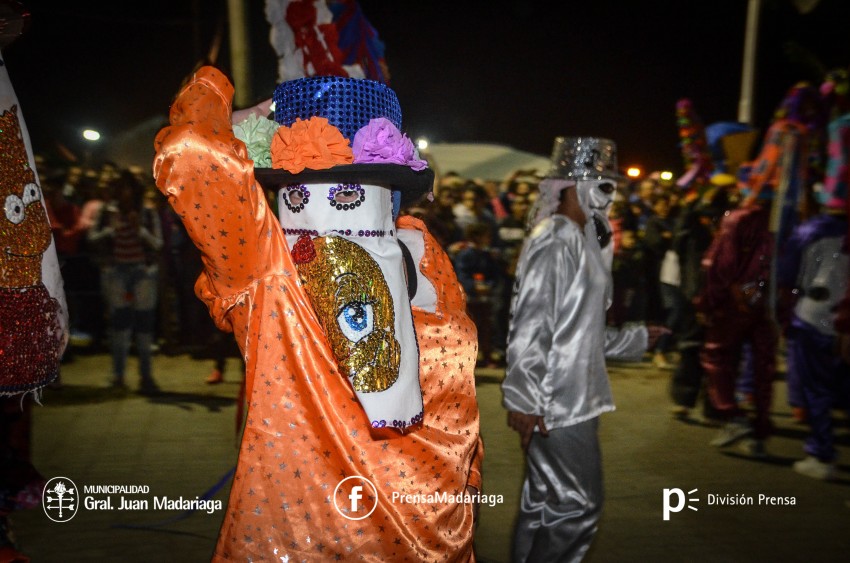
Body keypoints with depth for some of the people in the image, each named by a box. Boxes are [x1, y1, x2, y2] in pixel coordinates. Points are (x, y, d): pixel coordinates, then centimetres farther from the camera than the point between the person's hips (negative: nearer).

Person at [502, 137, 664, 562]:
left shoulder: (580, 241, 14)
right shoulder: (553, 242, -16)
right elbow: (529, 327, -22)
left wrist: (634, 339, 28)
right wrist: (524, 399, -25)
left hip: (573, 397, 9)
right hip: (556, 403, -9)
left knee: (546, 504, 17)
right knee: (577, 506, -2)